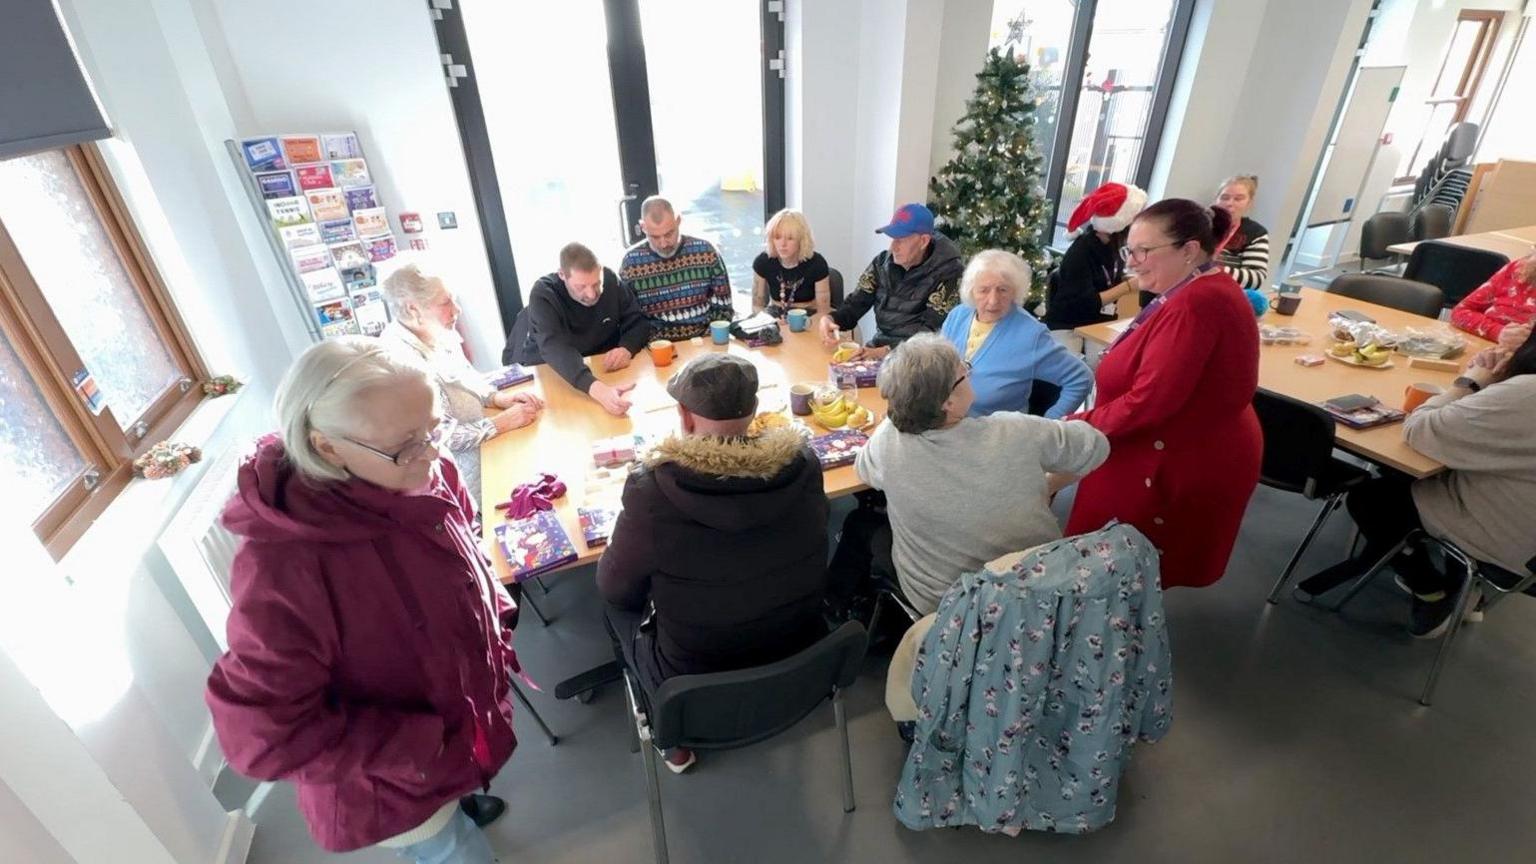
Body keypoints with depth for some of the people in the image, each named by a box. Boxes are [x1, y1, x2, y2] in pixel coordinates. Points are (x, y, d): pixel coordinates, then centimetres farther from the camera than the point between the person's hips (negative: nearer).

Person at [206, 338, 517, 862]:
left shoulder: (427, 479, -18)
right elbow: (263, 735, -27)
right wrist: (419, 747, -23)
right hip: (389, 786, -6)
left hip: (465, 719, 6)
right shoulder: (285, 568, -36)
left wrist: (498, 631, -4)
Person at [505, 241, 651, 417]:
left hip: (601, 369, 4)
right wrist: (597, 388, -56)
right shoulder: (543, 295, -25)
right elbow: (555, 349, -39)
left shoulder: (610, 279, -12)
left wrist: (627, 348, -29)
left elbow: (640, 323, -6)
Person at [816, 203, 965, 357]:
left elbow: (930, 331, -16)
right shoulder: (882, 262, 5)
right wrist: (830, 319, -16)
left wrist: (887, 351, -28)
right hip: (880, 345, 5)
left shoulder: (948, 272, -11)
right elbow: (855, 304, 6)